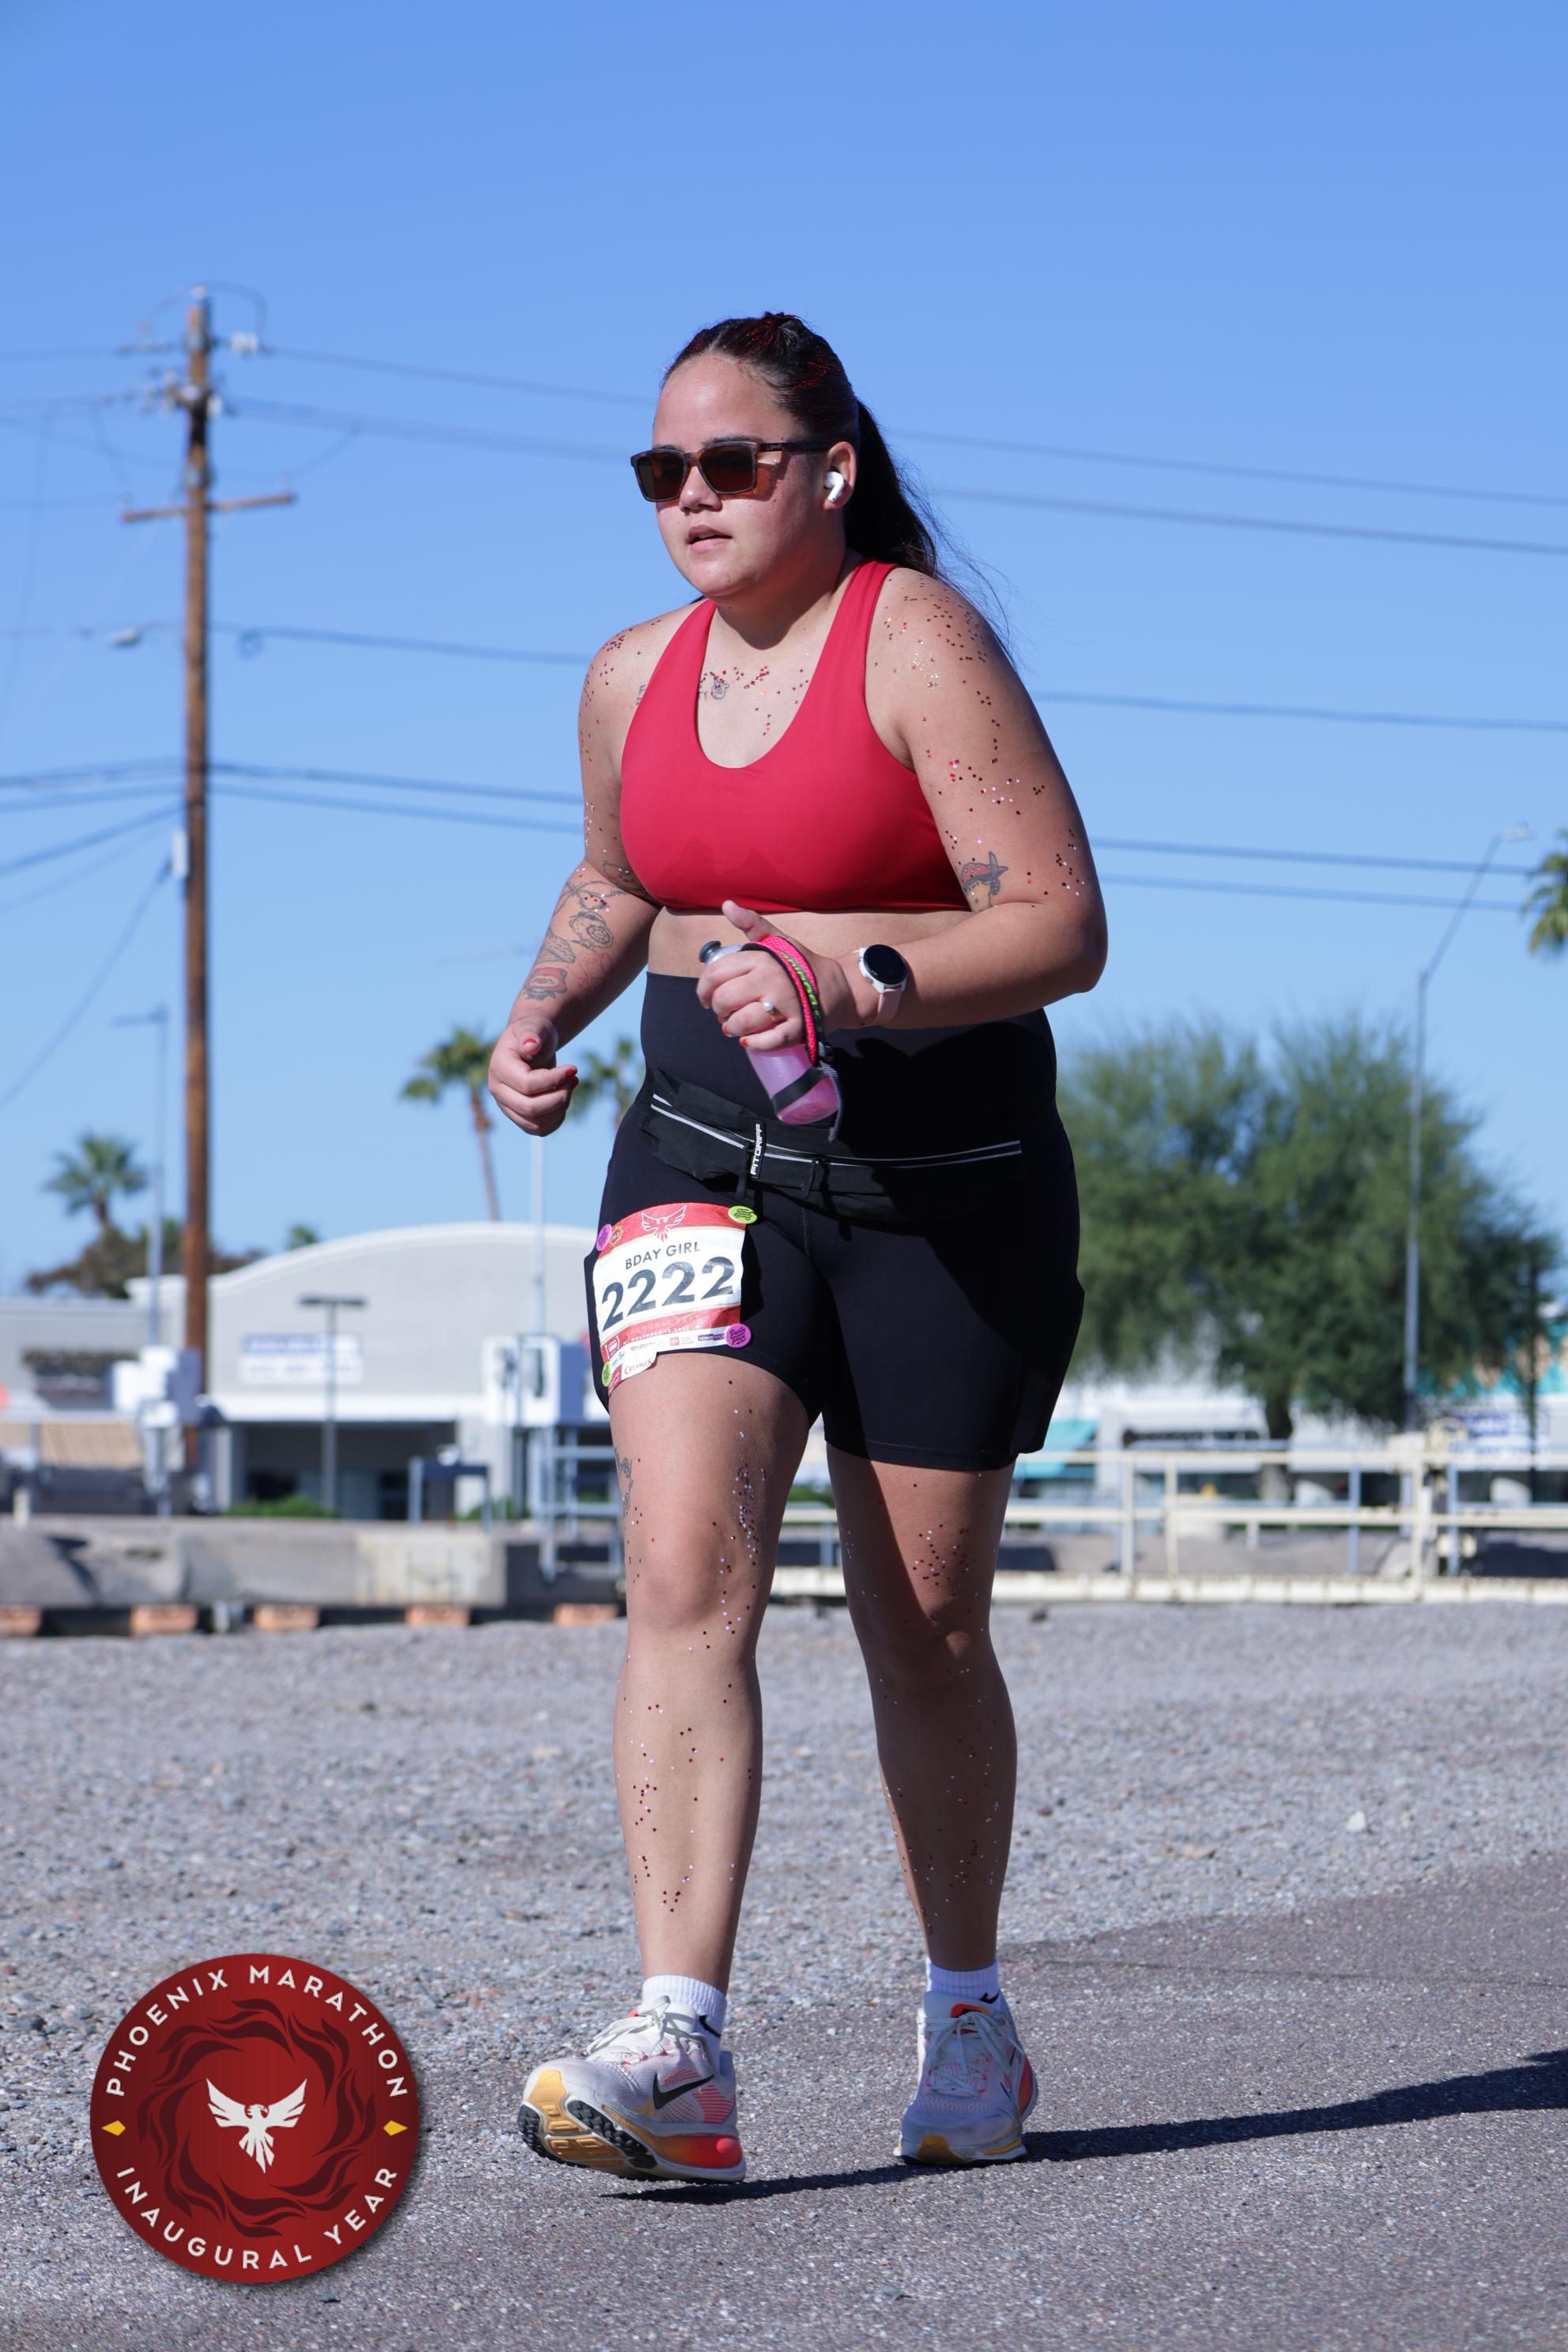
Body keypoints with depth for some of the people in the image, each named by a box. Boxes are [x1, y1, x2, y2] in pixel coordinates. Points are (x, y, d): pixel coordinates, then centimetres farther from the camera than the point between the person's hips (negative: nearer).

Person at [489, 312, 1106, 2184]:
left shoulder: (916, 643, -11)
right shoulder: (633, 679, 7)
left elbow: (1061, 926, -17)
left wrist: (845, 983, -29)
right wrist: (545, 1013, 8)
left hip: (942, 1178, -4)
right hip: (703, 1158, 4)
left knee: (926, 1630, 6)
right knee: (685, 1569, -18)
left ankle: (966, 2015, 28)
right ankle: (680, 2049, -27)